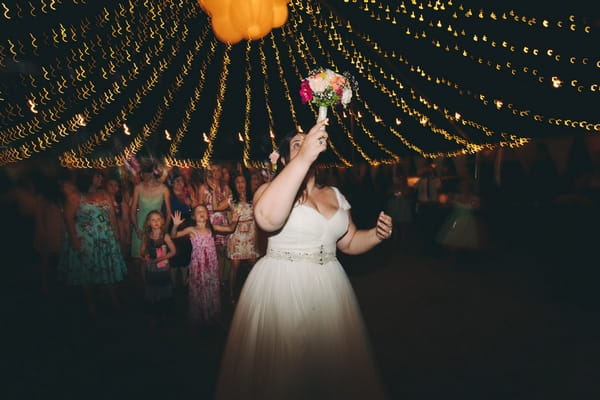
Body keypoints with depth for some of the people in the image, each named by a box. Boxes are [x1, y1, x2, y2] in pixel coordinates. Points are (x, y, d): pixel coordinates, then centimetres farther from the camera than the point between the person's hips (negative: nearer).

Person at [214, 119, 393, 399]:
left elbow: (349, 242, 18)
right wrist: (304, 157, -33)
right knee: (281, 371, 4)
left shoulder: (335, 195, 11)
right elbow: (267, 218, -31)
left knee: (333, 368, 14)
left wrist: (377, 234, -4)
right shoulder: (272, 188, -7)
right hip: (281, 289, -5)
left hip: (329, 289, 5)